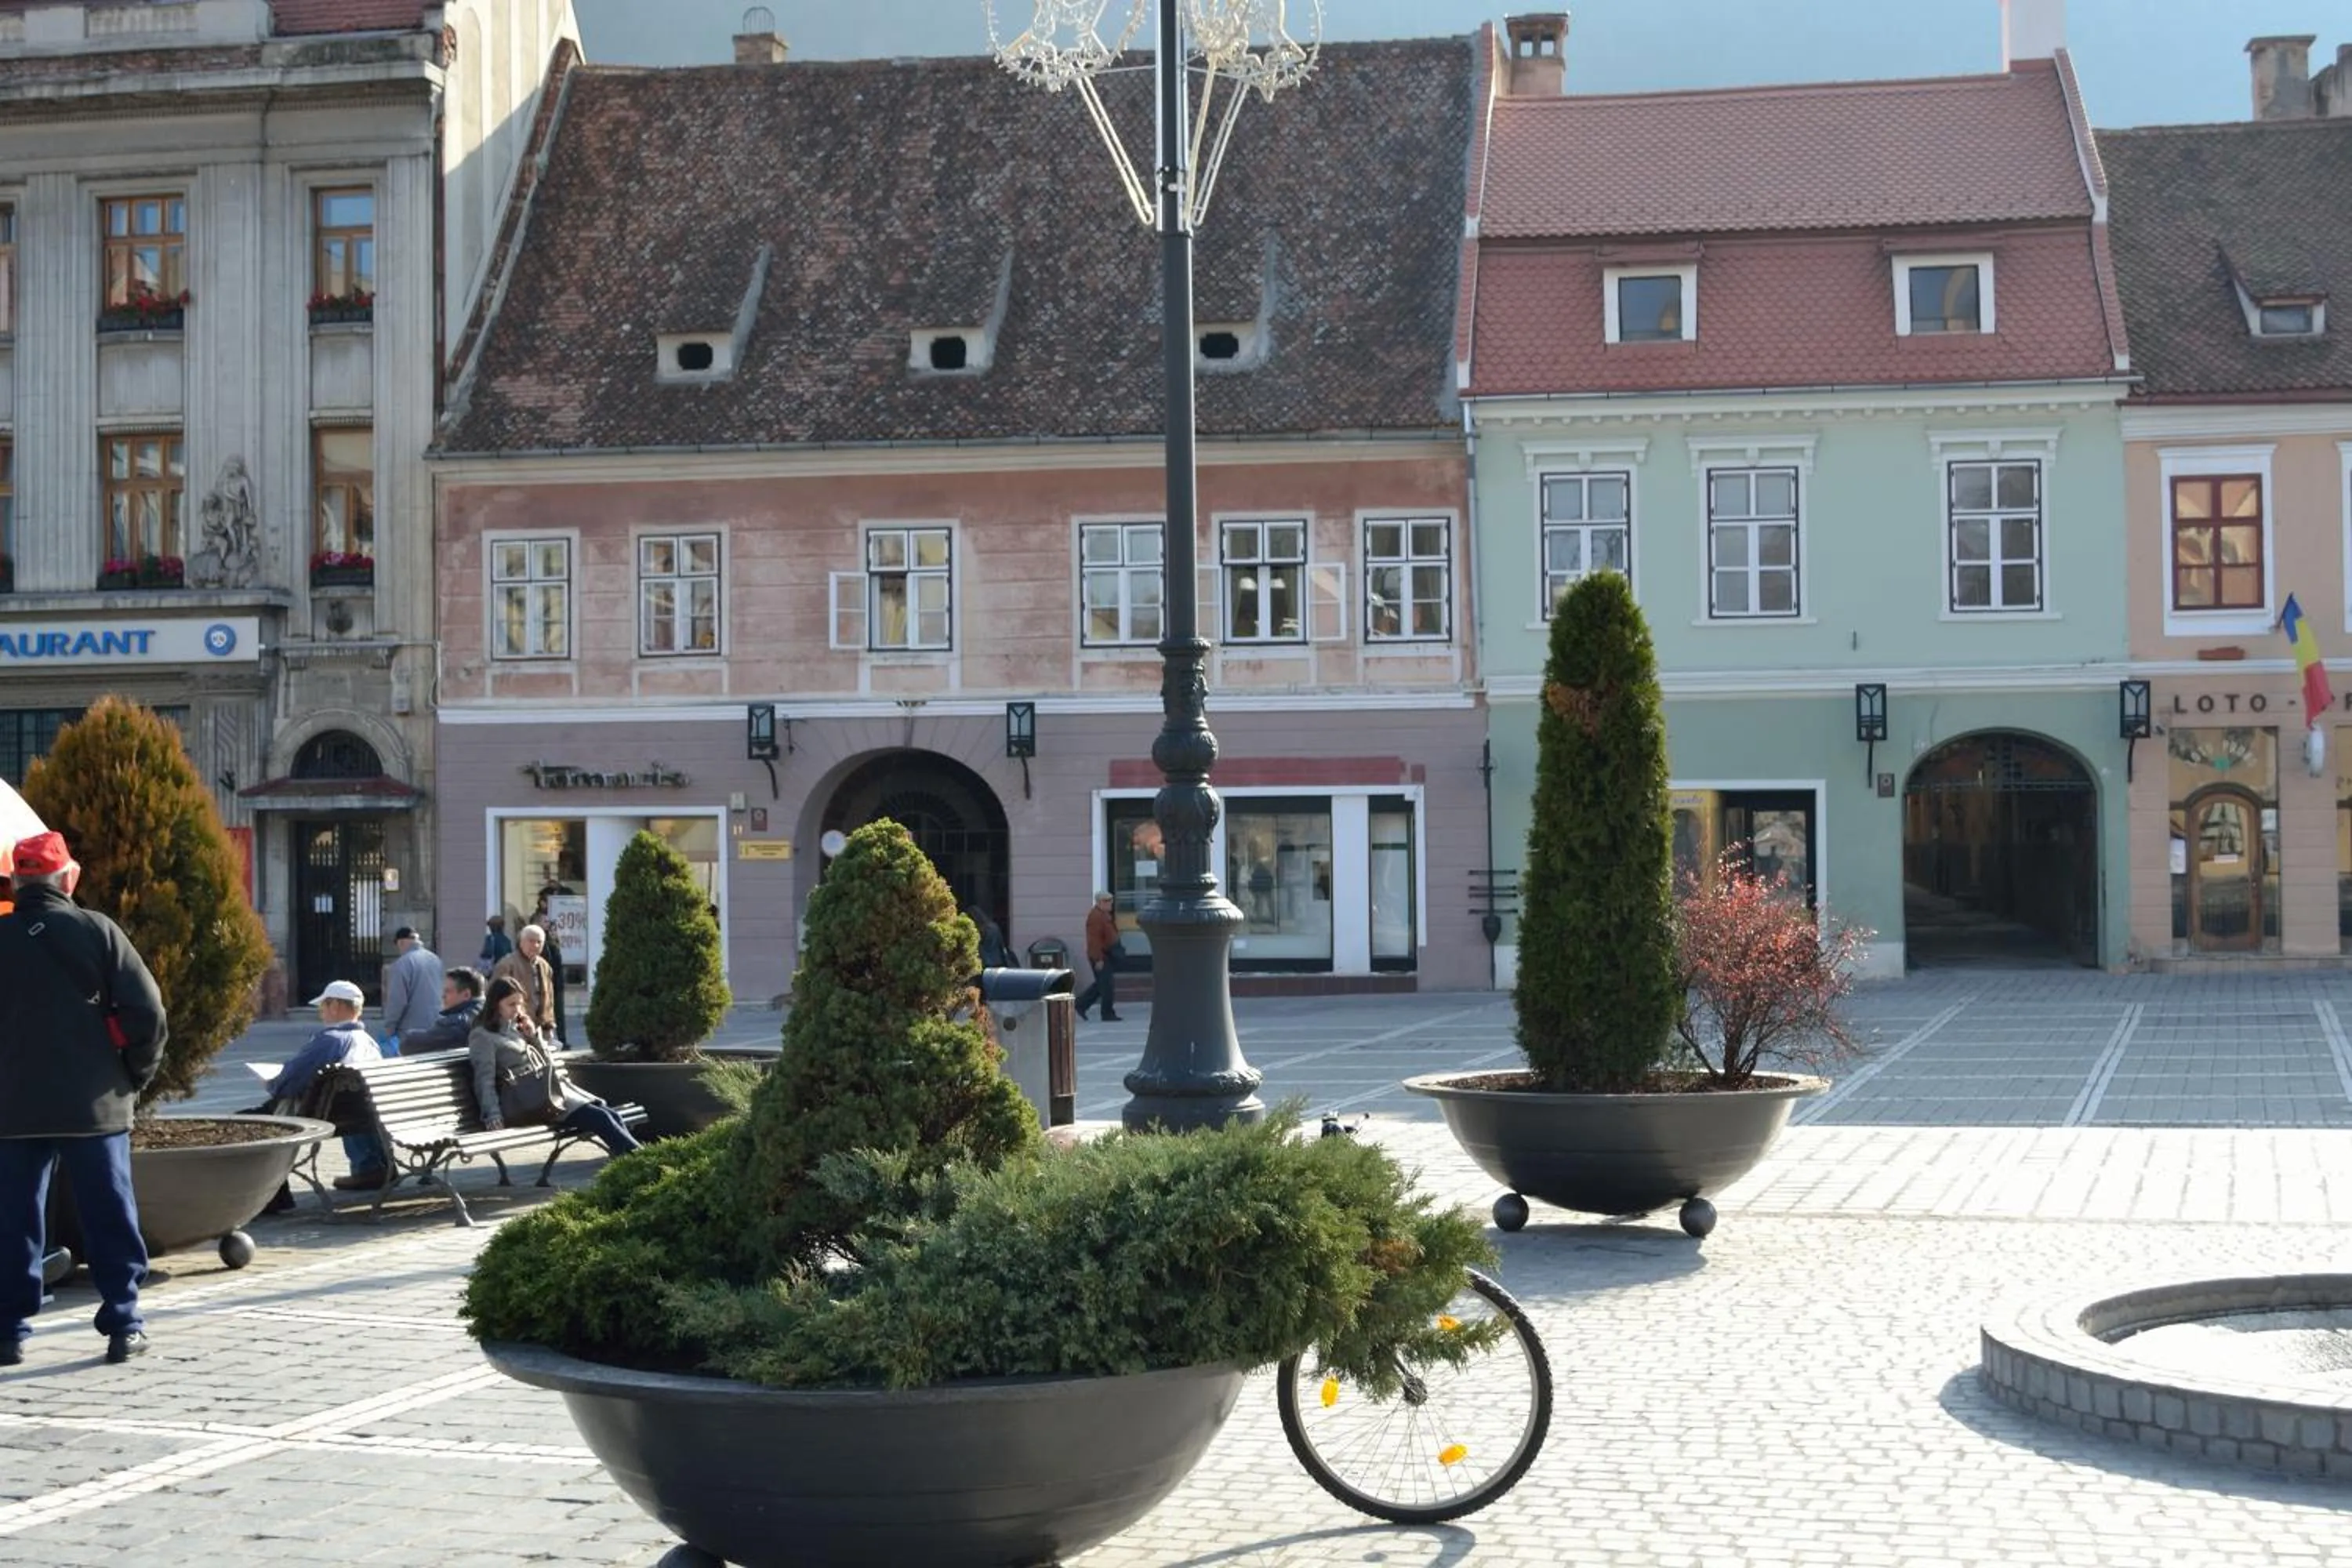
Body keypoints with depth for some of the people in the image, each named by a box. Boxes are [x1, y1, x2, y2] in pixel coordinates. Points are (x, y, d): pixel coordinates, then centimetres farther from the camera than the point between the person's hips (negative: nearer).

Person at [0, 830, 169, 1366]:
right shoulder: (97, 932, -5)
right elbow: (146, 1011, -9)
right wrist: (137, 1074, 5)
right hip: (94, 1104, -1)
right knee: (109, 1216, 5)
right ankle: (123, 1325, 5)